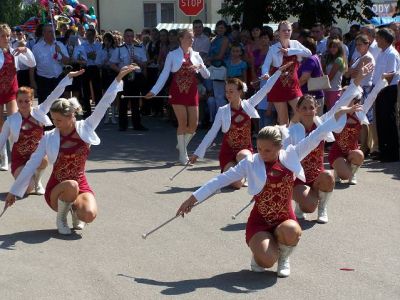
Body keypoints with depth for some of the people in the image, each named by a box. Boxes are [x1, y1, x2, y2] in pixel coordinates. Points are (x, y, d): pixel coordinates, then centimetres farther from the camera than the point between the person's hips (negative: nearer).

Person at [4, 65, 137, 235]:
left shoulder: (85, 129, -6)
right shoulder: (49, 138, -8)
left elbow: (104, 103, -10)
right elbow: (32, 164, -4)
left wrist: (118, 78, -17)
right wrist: (14, 191, -2)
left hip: (81, 186, 1)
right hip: (56, 189, -1)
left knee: (89, 215, -30)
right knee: (71, 185, -38)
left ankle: (74, 208, 9)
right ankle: (61, 218, -6)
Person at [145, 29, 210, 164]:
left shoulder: (196, 55, 10)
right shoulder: (172, 55, 1)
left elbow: (207, 75, 10)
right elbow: (164, 74, 0)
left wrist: (201, 66, -11)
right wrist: (154, 91, -6)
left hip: (192, 92, 3)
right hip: (178, 91, -3)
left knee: (193, 124, -1)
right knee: (183, 123, -6)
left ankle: (182, 145, 25)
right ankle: (183, 153, 9)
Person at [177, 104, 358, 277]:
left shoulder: (290, 157, -4)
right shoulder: (251, 163, -8)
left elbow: (315, 137, -4)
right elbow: (221, 180, -6)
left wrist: (339, 113, -6)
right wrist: (193, 198, -8)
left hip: (285, 219, 2)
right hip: (259, 222, -2)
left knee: (291, 232, -36)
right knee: (267, 261, -27)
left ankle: (283, 258, 1)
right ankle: (259, 252, 13)